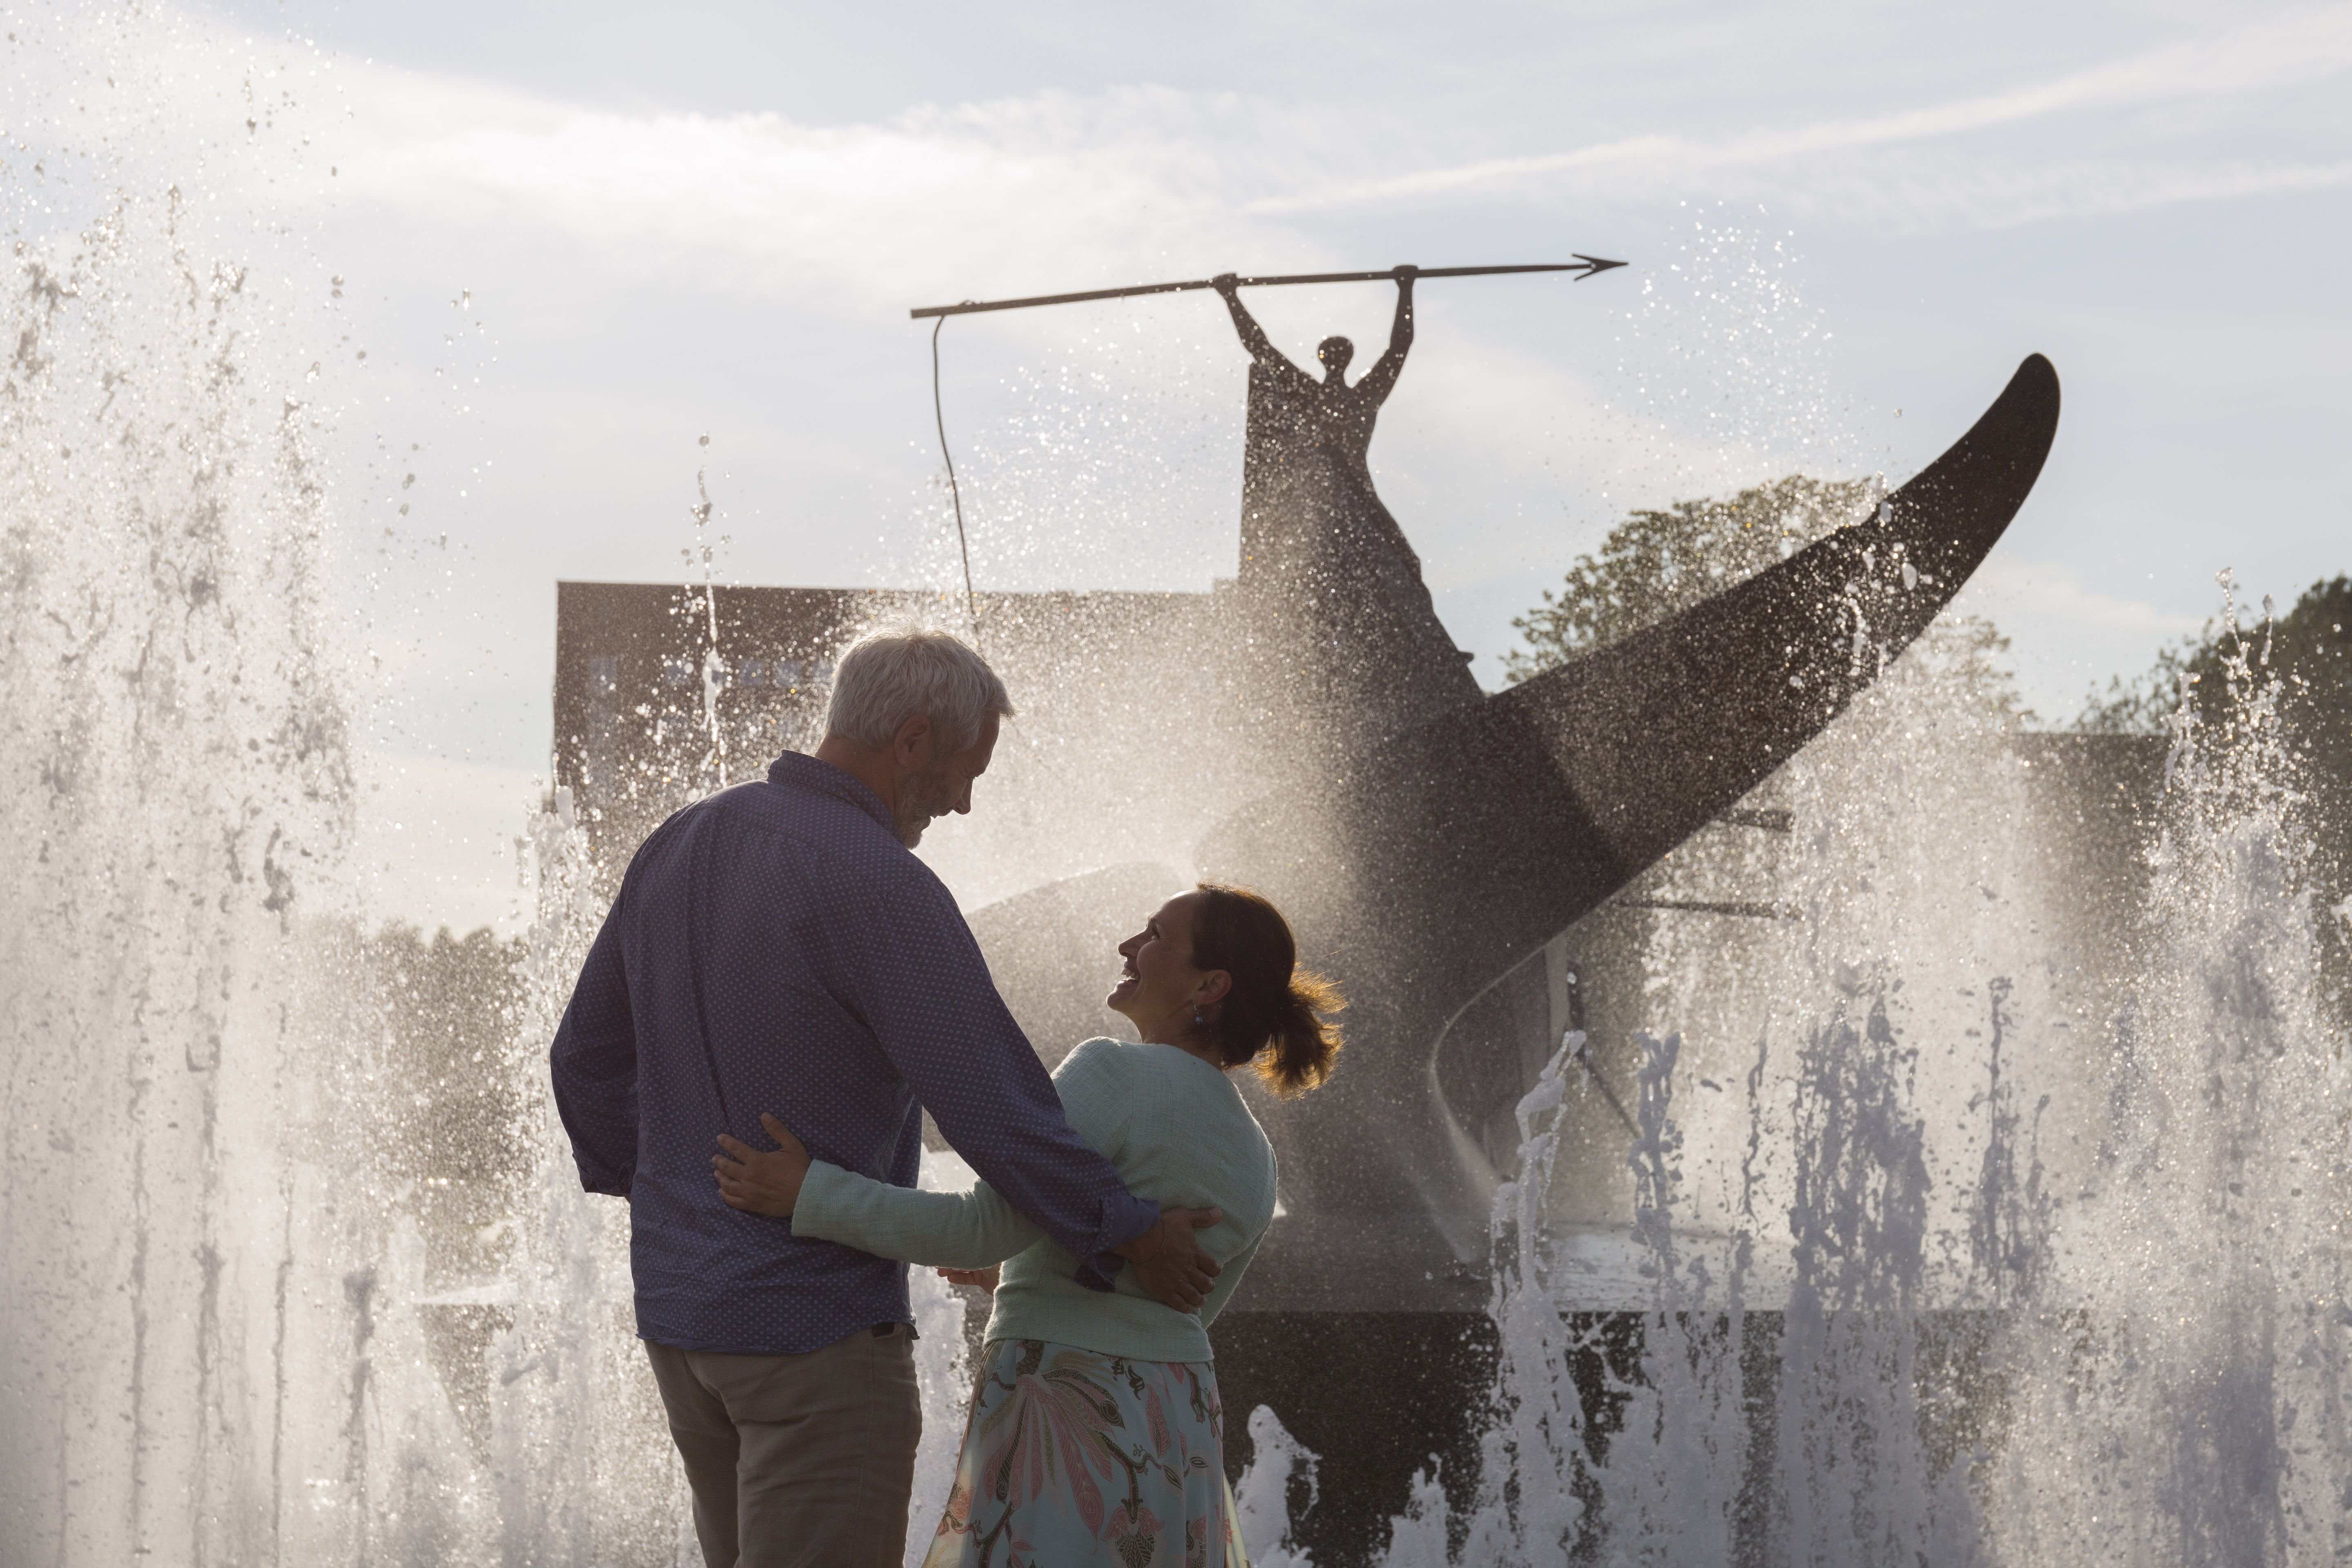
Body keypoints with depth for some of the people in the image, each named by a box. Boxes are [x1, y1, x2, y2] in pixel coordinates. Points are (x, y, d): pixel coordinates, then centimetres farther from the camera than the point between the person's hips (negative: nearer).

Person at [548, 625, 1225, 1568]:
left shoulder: (678, 848, 6)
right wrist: (1129, 1238, -10)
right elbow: (992, 1110, -22)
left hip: (681, 1306, 9)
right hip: (820, 1328, -9)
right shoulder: (880, 888, -20)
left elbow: (589, 1057, 17)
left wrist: (632, 1183, 33)